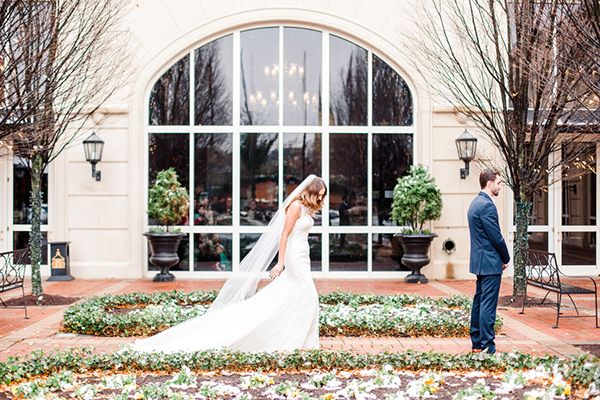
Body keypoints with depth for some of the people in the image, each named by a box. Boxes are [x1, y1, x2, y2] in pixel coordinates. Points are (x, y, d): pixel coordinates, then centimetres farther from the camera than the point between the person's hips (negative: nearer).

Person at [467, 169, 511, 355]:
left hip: (480, 261, 10)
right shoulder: (487, 205, -18)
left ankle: (476, 343, 21)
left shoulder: (476, 202, 14)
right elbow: (496, 237, -17)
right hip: (490, 262, -10)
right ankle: (488, 348, -4)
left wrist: (501, 257, 15)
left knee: (479, 302, 14)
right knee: (488, 305, -7)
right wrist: (506, 258, -2)